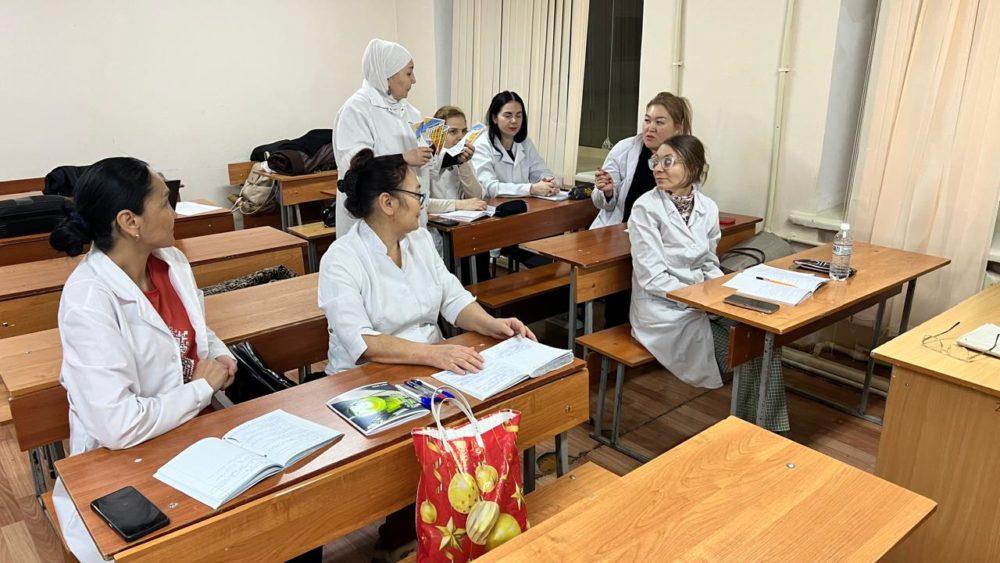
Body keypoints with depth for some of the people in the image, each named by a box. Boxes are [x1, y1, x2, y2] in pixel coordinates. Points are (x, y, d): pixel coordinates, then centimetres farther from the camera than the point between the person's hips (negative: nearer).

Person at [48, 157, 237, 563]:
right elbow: (117, 425, -29)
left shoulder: (172, 262, -1)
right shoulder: (89, 301, -24)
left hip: (198, 421, 7)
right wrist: (202, 387, -17)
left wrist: (220, 356, -3)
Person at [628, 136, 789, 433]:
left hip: (702, 302, 6)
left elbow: (709, 265, 13)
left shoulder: (707, 208, 4)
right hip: (664, 311, -5)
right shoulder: (646, 208, -13)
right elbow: (653, 279, -17)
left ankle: (770, 429, -1)